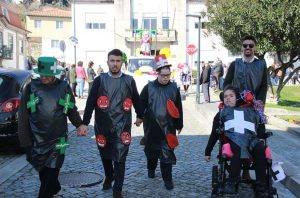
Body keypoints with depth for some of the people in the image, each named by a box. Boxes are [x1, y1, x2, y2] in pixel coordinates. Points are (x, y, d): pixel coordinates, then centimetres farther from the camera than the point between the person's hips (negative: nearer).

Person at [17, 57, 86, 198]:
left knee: (51, 174, -3)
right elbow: (23, 116, 1)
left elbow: (72, 110, 13)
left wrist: (79, 125, 4)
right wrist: (25, 140, -1)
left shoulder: (64, 87, 0)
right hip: (37, 141, 1)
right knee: (42, 172, 13)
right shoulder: (31, 88, -1)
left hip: (57, 140, -1)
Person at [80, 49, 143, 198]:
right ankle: (109, 176, 47)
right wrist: (85, 123, -6)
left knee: (119, 158, -1)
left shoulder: (129, 81, 1)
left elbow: (136, 100, 15)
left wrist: (140, 116, 25)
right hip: (102, 126, 1)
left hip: (122, 127, -1)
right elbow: (90, 103, -3)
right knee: (105, 155, 18)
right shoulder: (99, 80, -1)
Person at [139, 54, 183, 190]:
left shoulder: (174, 88, 1)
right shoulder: (149, 87, -5)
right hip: (152, 126, 0)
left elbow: (178, 108, 6)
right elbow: (141, 104, 0)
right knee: (151, 149, 16)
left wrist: (179, 124, 7)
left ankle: (167, 179, 8)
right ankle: (151, 169, 41)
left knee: (167, 153, -1)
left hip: (168, 126, 0)